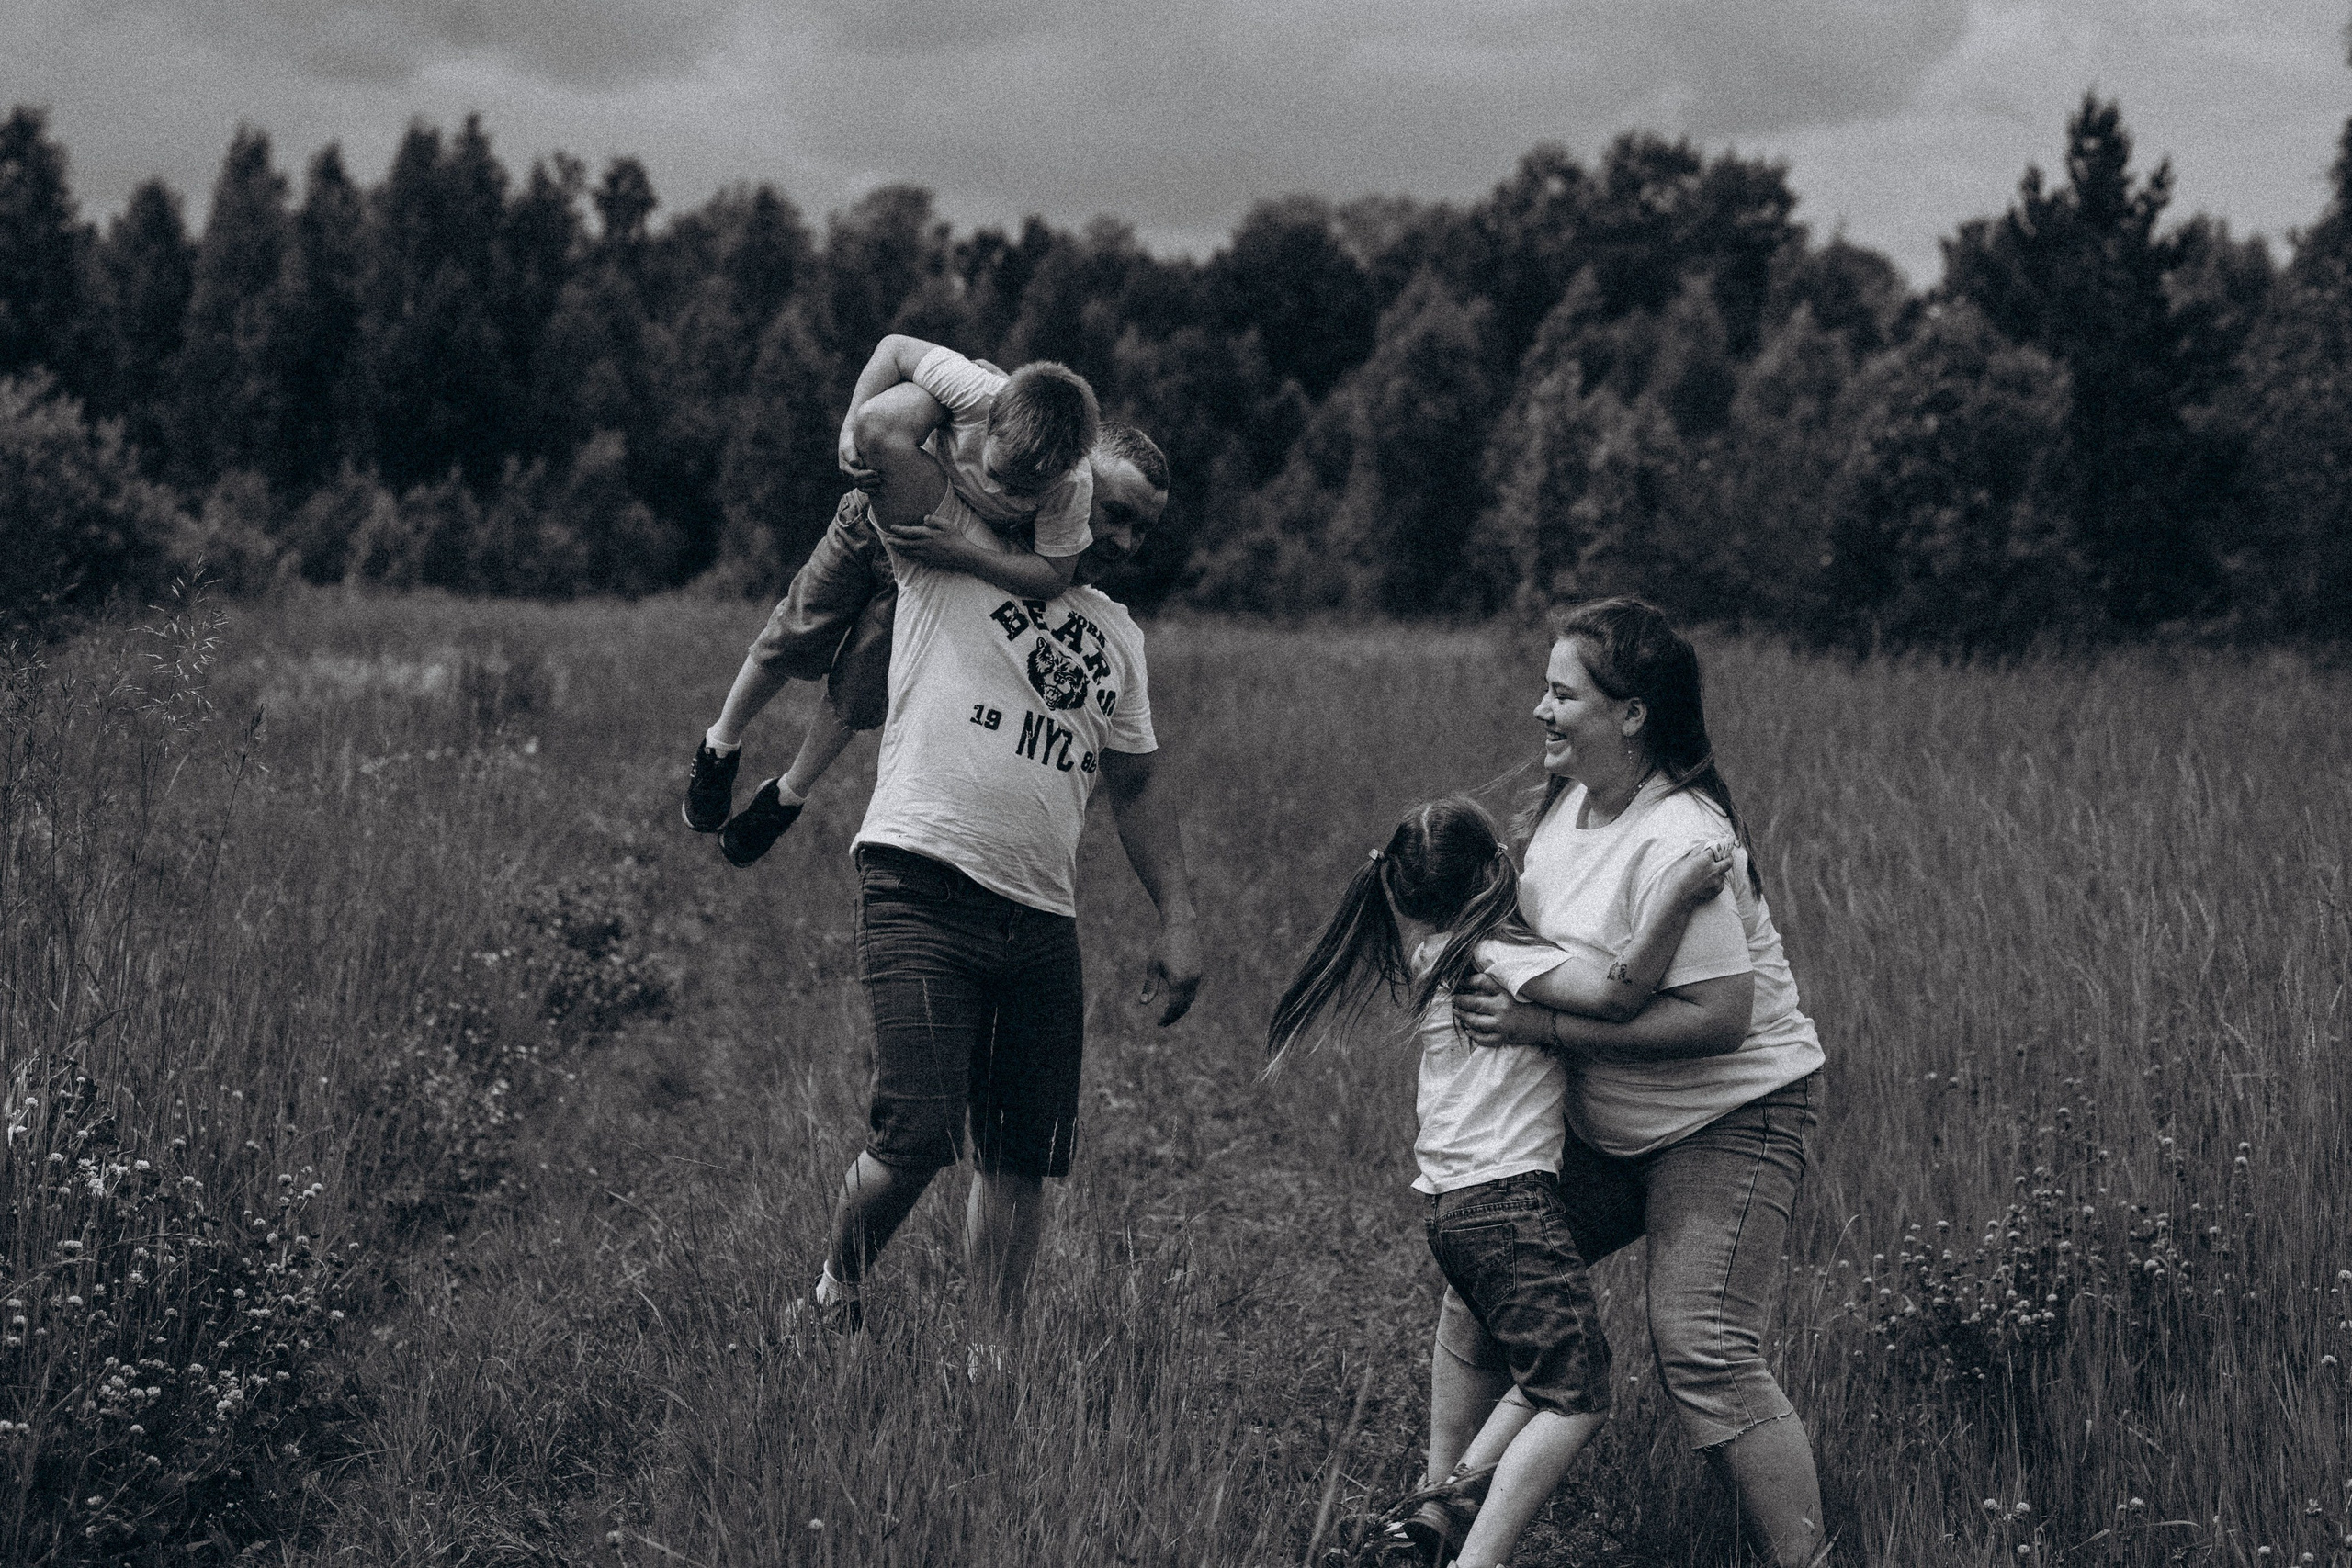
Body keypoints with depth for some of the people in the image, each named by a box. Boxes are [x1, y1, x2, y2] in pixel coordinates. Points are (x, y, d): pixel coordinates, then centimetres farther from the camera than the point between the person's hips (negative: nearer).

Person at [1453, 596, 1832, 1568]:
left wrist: (1545, 1028, -28)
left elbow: (1720, 1016, -30)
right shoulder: (1566, 799, 3)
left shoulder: (1680, 844, -26)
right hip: (1604, 1124, 9)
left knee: (1702, 1351, -18)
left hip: (1729, 1118, -9)